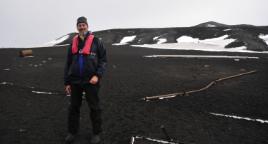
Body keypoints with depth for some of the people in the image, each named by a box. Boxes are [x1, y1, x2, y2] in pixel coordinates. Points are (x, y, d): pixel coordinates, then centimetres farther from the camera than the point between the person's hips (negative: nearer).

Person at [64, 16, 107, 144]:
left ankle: (96, 133, 20)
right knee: (73, 107, 12)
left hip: (91, 81, -3)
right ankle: (72, 132, 27)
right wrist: (67, 82, 8)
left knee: (94, 108, 6)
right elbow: (68, 64, 11)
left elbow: (103, 60, -4)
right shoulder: (73, 43, 9)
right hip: (75, 81, 4)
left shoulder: (95, 41, -3)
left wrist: (98, 75, -17)